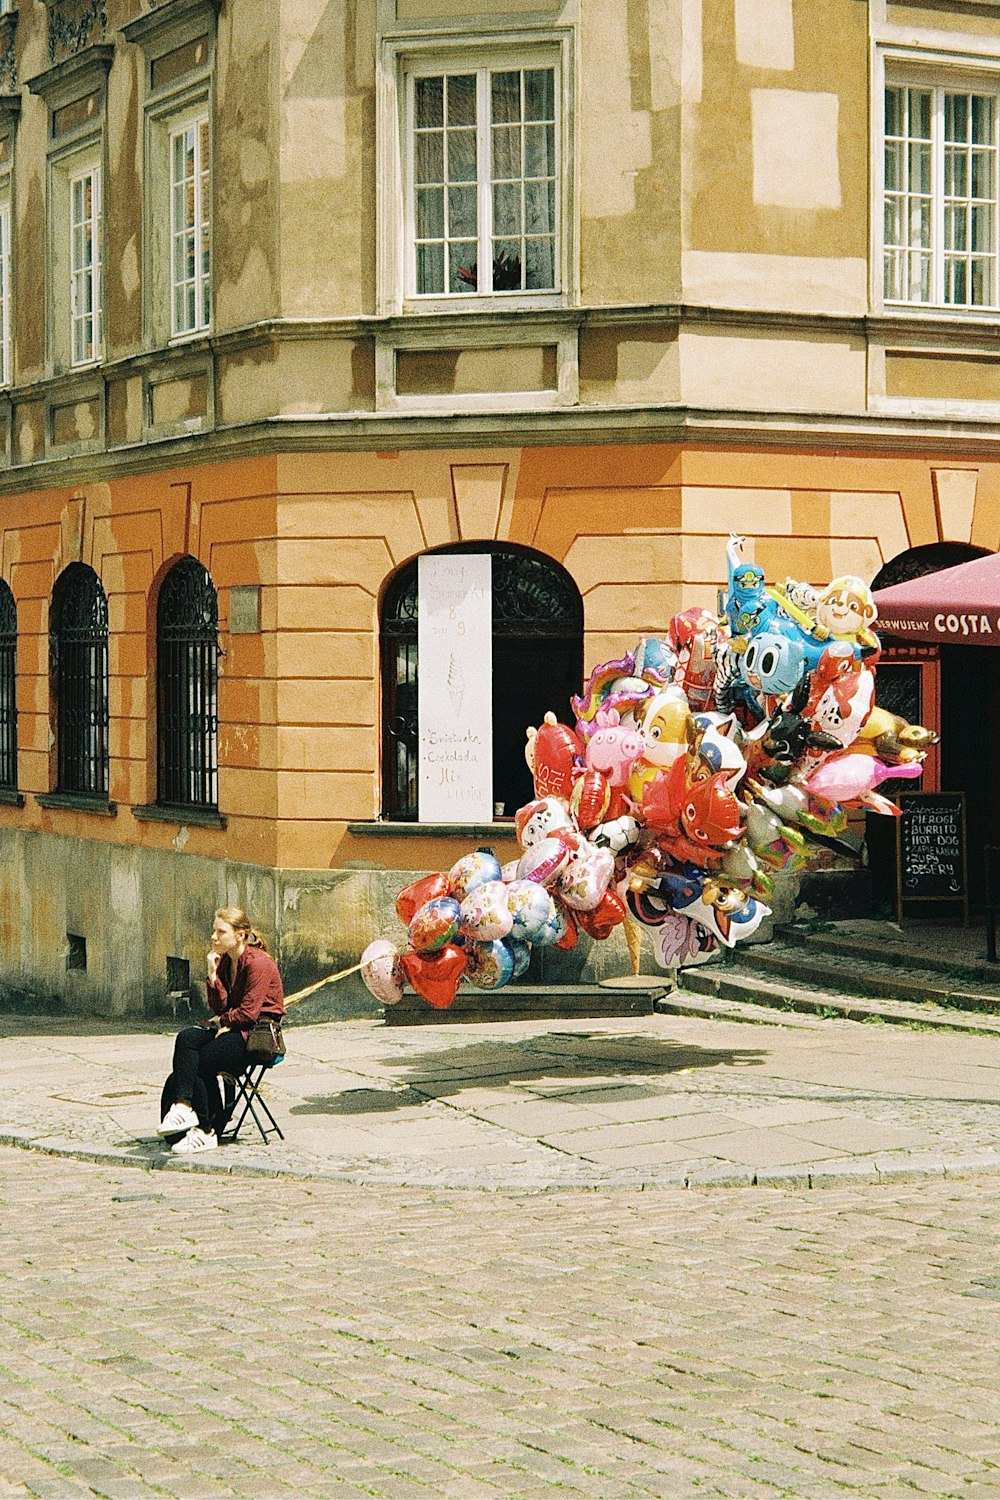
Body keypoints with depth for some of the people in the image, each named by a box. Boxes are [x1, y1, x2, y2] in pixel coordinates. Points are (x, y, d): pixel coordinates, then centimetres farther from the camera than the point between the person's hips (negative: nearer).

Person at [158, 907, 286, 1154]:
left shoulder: (258, 963, -14)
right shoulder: (225, 962, 12)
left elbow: (248, 1012, -16)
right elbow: (219, 1007, 5)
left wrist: (222, 1021, -1)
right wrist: (213, 974, -5)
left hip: (259, 1036, -8)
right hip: (233, 1030, 8)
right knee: (186, 1038, -21)